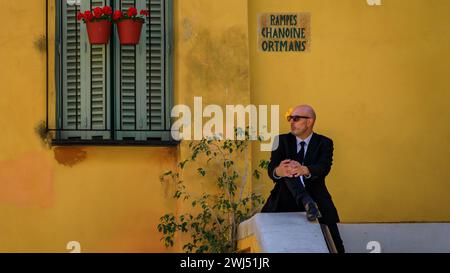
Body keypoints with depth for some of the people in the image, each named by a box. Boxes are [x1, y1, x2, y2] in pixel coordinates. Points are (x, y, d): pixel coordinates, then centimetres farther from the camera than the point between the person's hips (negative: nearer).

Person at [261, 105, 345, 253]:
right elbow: (271, 169, -8)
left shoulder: (324, 143, 5)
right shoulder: (282, 141, 8)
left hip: (315, 196, -1)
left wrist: (304, 170, -40)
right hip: (285, 199, 1)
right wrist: (278, 171, -36)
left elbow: (324, 167, -16)